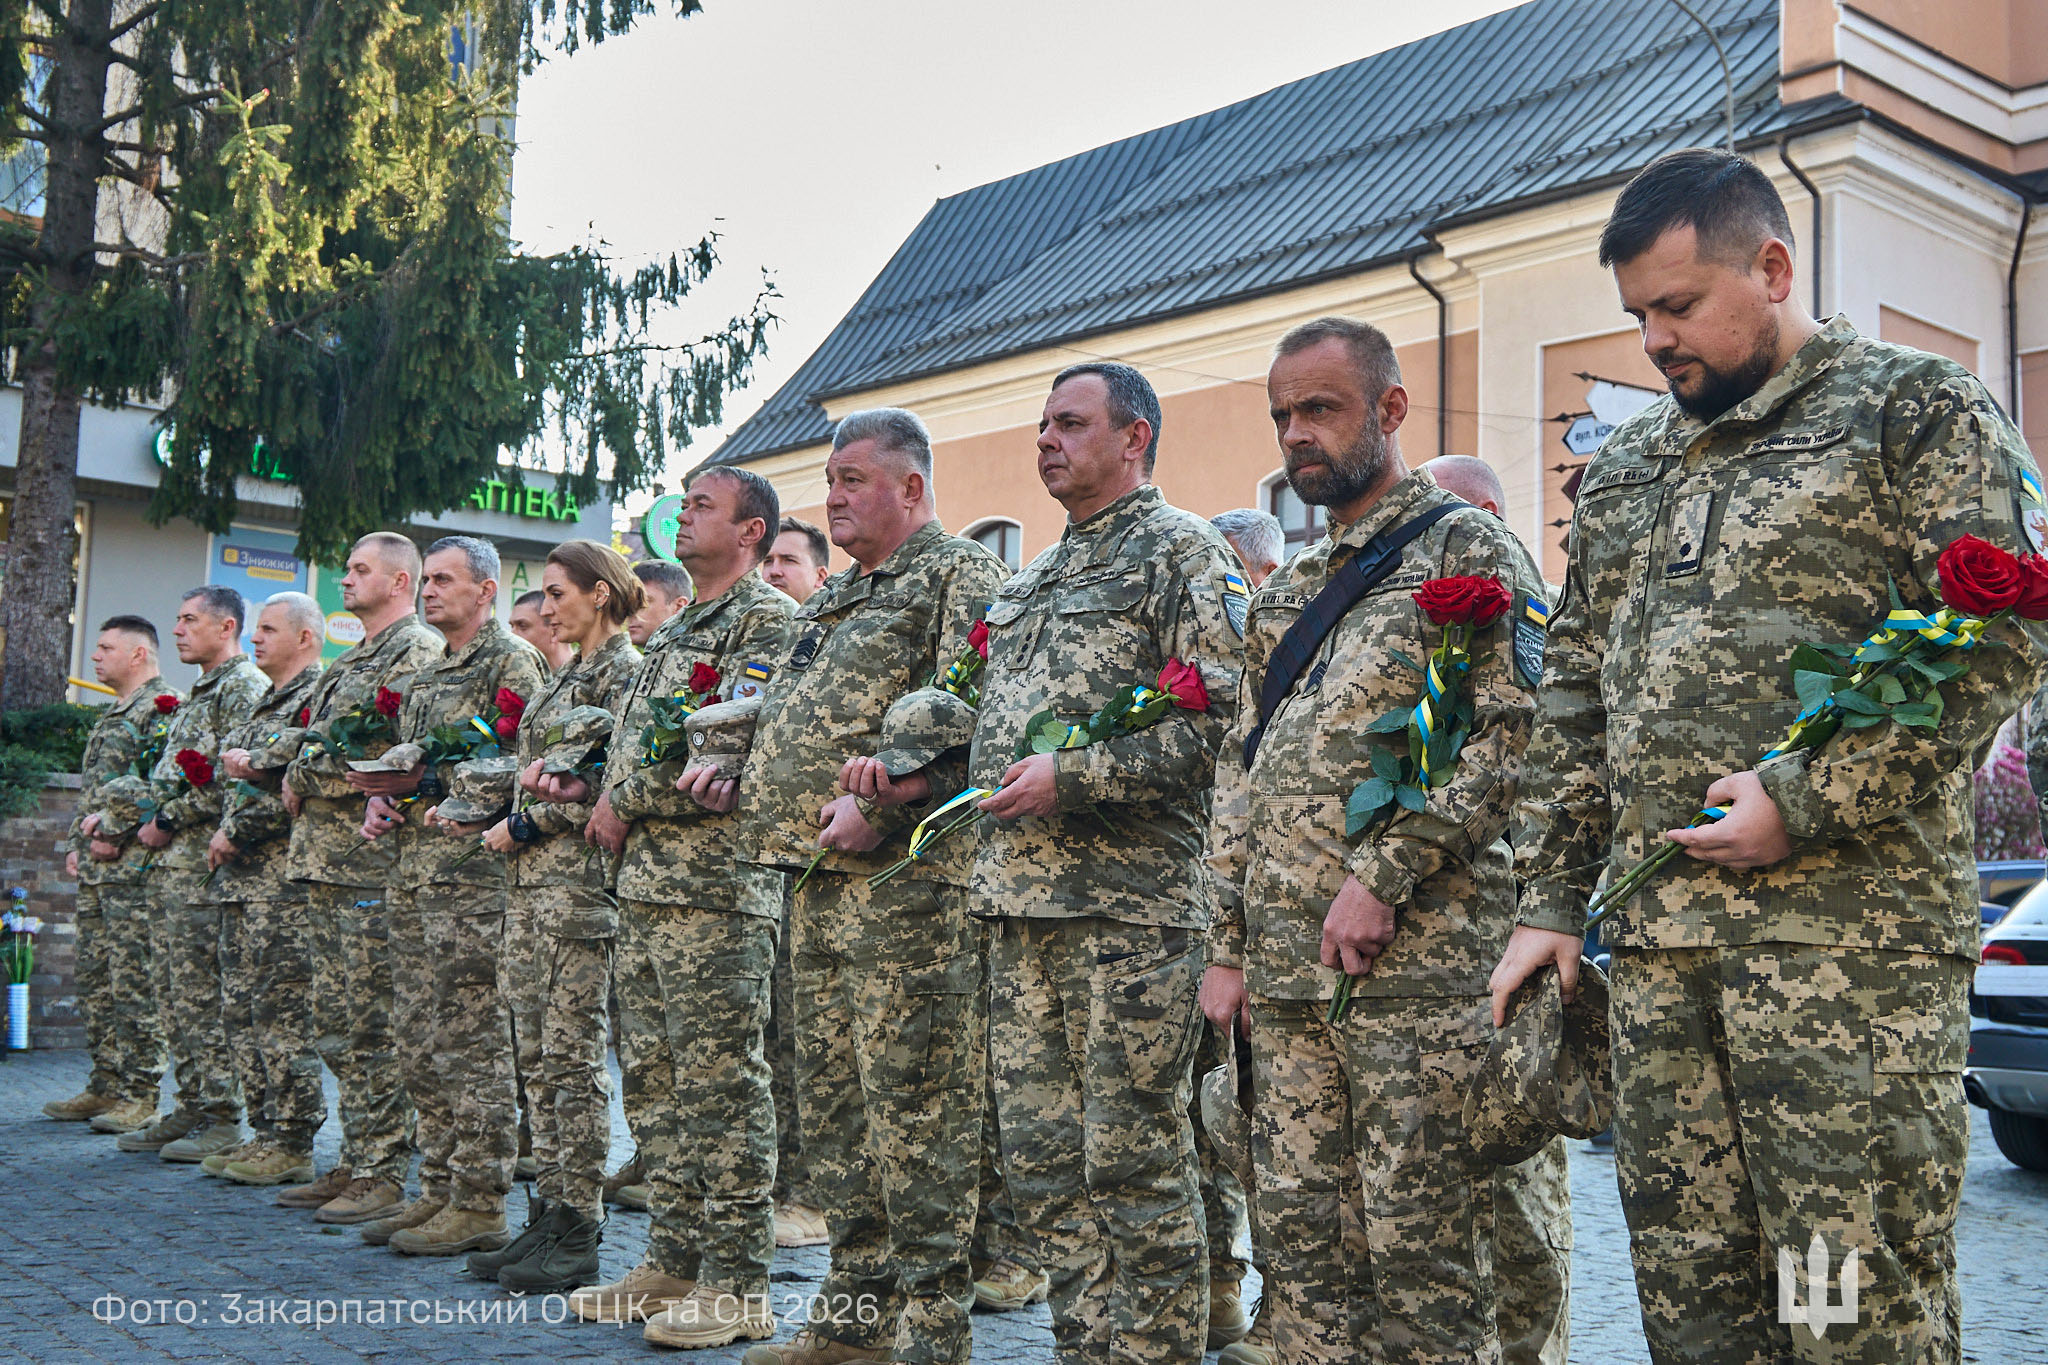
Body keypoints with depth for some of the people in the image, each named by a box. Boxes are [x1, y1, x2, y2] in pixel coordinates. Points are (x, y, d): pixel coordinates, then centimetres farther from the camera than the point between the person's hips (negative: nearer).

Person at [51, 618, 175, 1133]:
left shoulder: (162, 707, -9)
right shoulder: (111, 715, 21)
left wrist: (116, 831, -18)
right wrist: (77, 845, 14)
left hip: (134, 866, -10)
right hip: (95, 872, 10)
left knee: (135, 984, -7)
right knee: (95, 981, 12)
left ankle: (141, 1097, -3)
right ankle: (105, 1087, 19)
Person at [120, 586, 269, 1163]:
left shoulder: (245, 687, -11)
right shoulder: (198, 694, 21)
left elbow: (231, 780, -20)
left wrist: (167, 822, -14)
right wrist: (150, 823, 11)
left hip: (204, 862, -10)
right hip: (170, 862, 10)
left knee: (203, 995, -7)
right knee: (174, 994, 12)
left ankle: (222, 1119, -2)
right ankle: (191, 1109, 18)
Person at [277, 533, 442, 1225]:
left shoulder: (420, 653, -9)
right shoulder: (349, 661, 21)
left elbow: (387, 752, -19)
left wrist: (303, 777, -8)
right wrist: (299, 782, 3)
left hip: (375, 858, -10)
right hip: (324, 857, 10)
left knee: (374, 1025, -5)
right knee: (335, 1021, 12)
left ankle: (382, 1175, 2)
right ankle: (353, 1163, 20)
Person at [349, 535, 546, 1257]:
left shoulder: (511, 661, -6)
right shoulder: (425, 676, 21)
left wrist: (423, 781, -17)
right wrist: (380, 800, 6)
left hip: (473, 877, -9)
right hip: (412, 873, 9)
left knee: (473, 1046, -5)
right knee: (421, 1045, 12)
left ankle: (480, 1206, 1)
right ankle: (439, 1191, 21)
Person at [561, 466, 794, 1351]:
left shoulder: (769, 618, -6)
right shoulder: (674, 630, 23)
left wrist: (624, 803, -11)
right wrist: (584, 784, 6)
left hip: (716, 882, -9)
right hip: (644, 880, 9)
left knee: (720, 1085, -6)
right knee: (655, 1080, 12)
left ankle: (737, 1285, 2)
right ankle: (673, 1261, 22)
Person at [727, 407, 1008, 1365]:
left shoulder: (959, 576, -4)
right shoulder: (833, 597, 23)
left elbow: (972, 720, -17)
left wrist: (882, 801, -22)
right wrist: (731, 767, 14)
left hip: (907, 882, -9)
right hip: (817, 882, 9)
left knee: (916, 1111, -5)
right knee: (832, 1105, 13)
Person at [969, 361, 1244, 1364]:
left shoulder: (1182, 551, -2)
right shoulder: (1033, 579, 23)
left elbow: (1220, 719, -13)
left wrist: (1075, 776, -18)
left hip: (1130, 902, -8)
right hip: (1020, 903, 8)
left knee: (1134, 1161, -2)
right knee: (1041, 1158, 11)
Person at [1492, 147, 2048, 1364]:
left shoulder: (1918, 409, 3)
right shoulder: (1624, 469, 21)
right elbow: (1572, 704, 21)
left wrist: (1806, 801, -15)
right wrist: (1551, 899, 15)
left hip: (1847, 930, -6)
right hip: (1652, 942, 6)